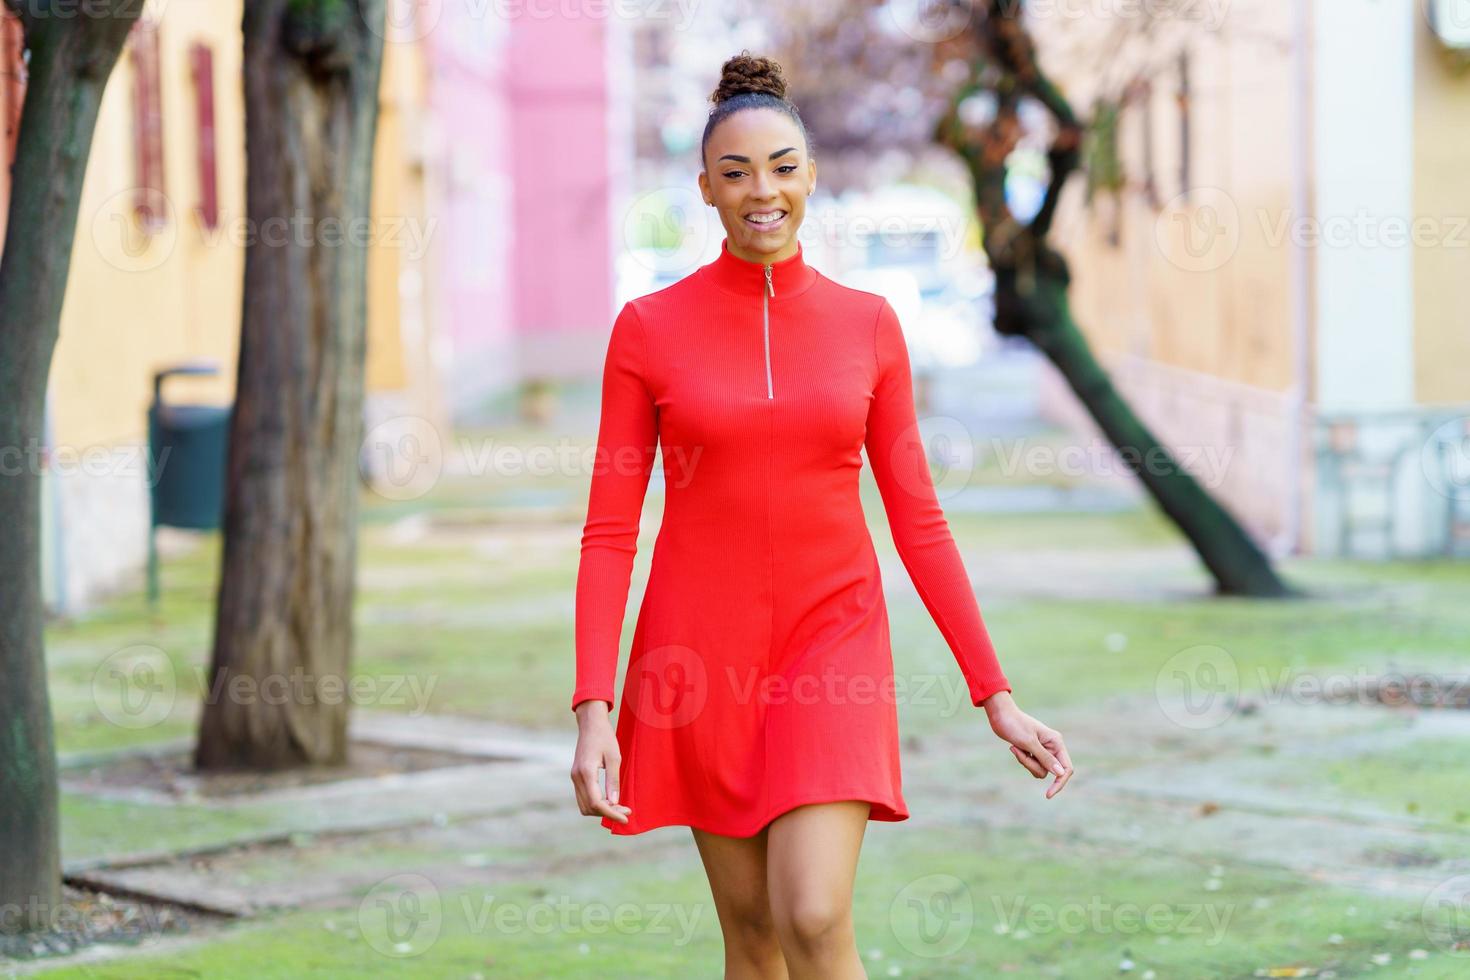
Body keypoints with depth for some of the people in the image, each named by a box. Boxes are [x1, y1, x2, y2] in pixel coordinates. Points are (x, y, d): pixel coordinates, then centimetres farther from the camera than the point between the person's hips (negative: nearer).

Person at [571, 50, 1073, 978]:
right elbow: (610, 532, -3)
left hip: (832, 640, 0)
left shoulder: (868, 325, 2)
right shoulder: (649, 328, -2)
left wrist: (996, 694, 0)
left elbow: (918, 520, 4)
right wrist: (594, 710, -13)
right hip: (701, 650, 0)